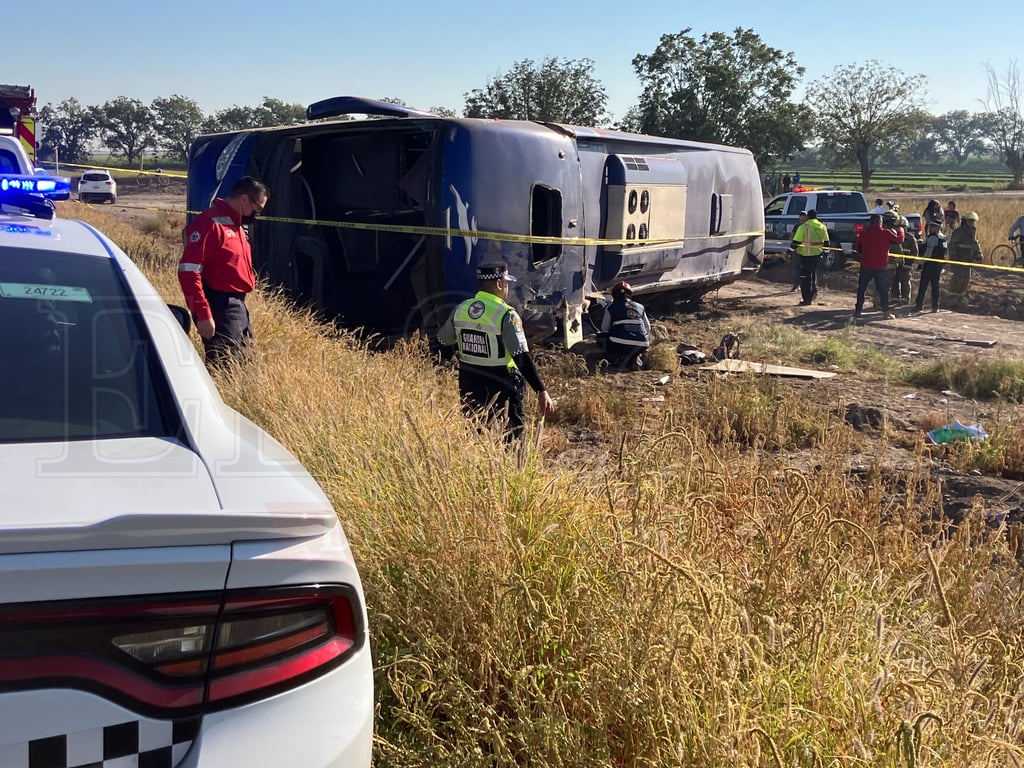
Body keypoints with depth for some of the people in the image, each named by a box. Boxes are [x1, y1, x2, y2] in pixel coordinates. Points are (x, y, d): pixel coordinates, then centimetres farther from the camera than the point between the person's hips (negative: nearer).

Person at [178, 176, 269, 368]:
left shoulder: (236, 224, 15)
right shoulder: (210, 224, -15)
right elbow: (188, 272, -21)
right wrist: (203, 315, -23)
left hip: (238, 307, 10)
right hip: (219, 309, -10)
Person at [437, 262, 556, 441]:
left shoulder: (461, 309, 2)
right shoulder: (506, 315, -17)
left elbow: (443, 344, 14)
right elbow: (522, 358, -24)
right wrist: (542, 391, -24)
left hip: (469, 386, 6)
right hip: (500, 387, -6)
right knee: (509, 440, 5)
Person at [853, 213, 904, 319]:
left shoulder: (864, 234, -1)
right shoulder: (886, 233, -6)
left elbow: (856, 247, 9)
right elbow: (899, 239, 5)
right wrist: (900, 231, 25)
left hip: (866, 266, 2)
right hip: (881, 267, -1)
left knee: (861, 289, 12)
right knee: (883, 290, 5)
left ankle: (858, 311, 13)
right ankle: (886, 312, 4)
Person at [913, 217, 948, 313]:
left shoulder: (932, 237, -14)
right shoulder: (943, 238, 12)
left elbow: (928, 253, -19)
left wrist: (920, 262, -11)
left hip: (930, 264, -8)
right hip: (939, 264, 8)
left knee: (923, 285, -4)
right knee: (935, 285, 11)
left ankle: (919, 304, -4)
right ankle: (935, 306, 11)